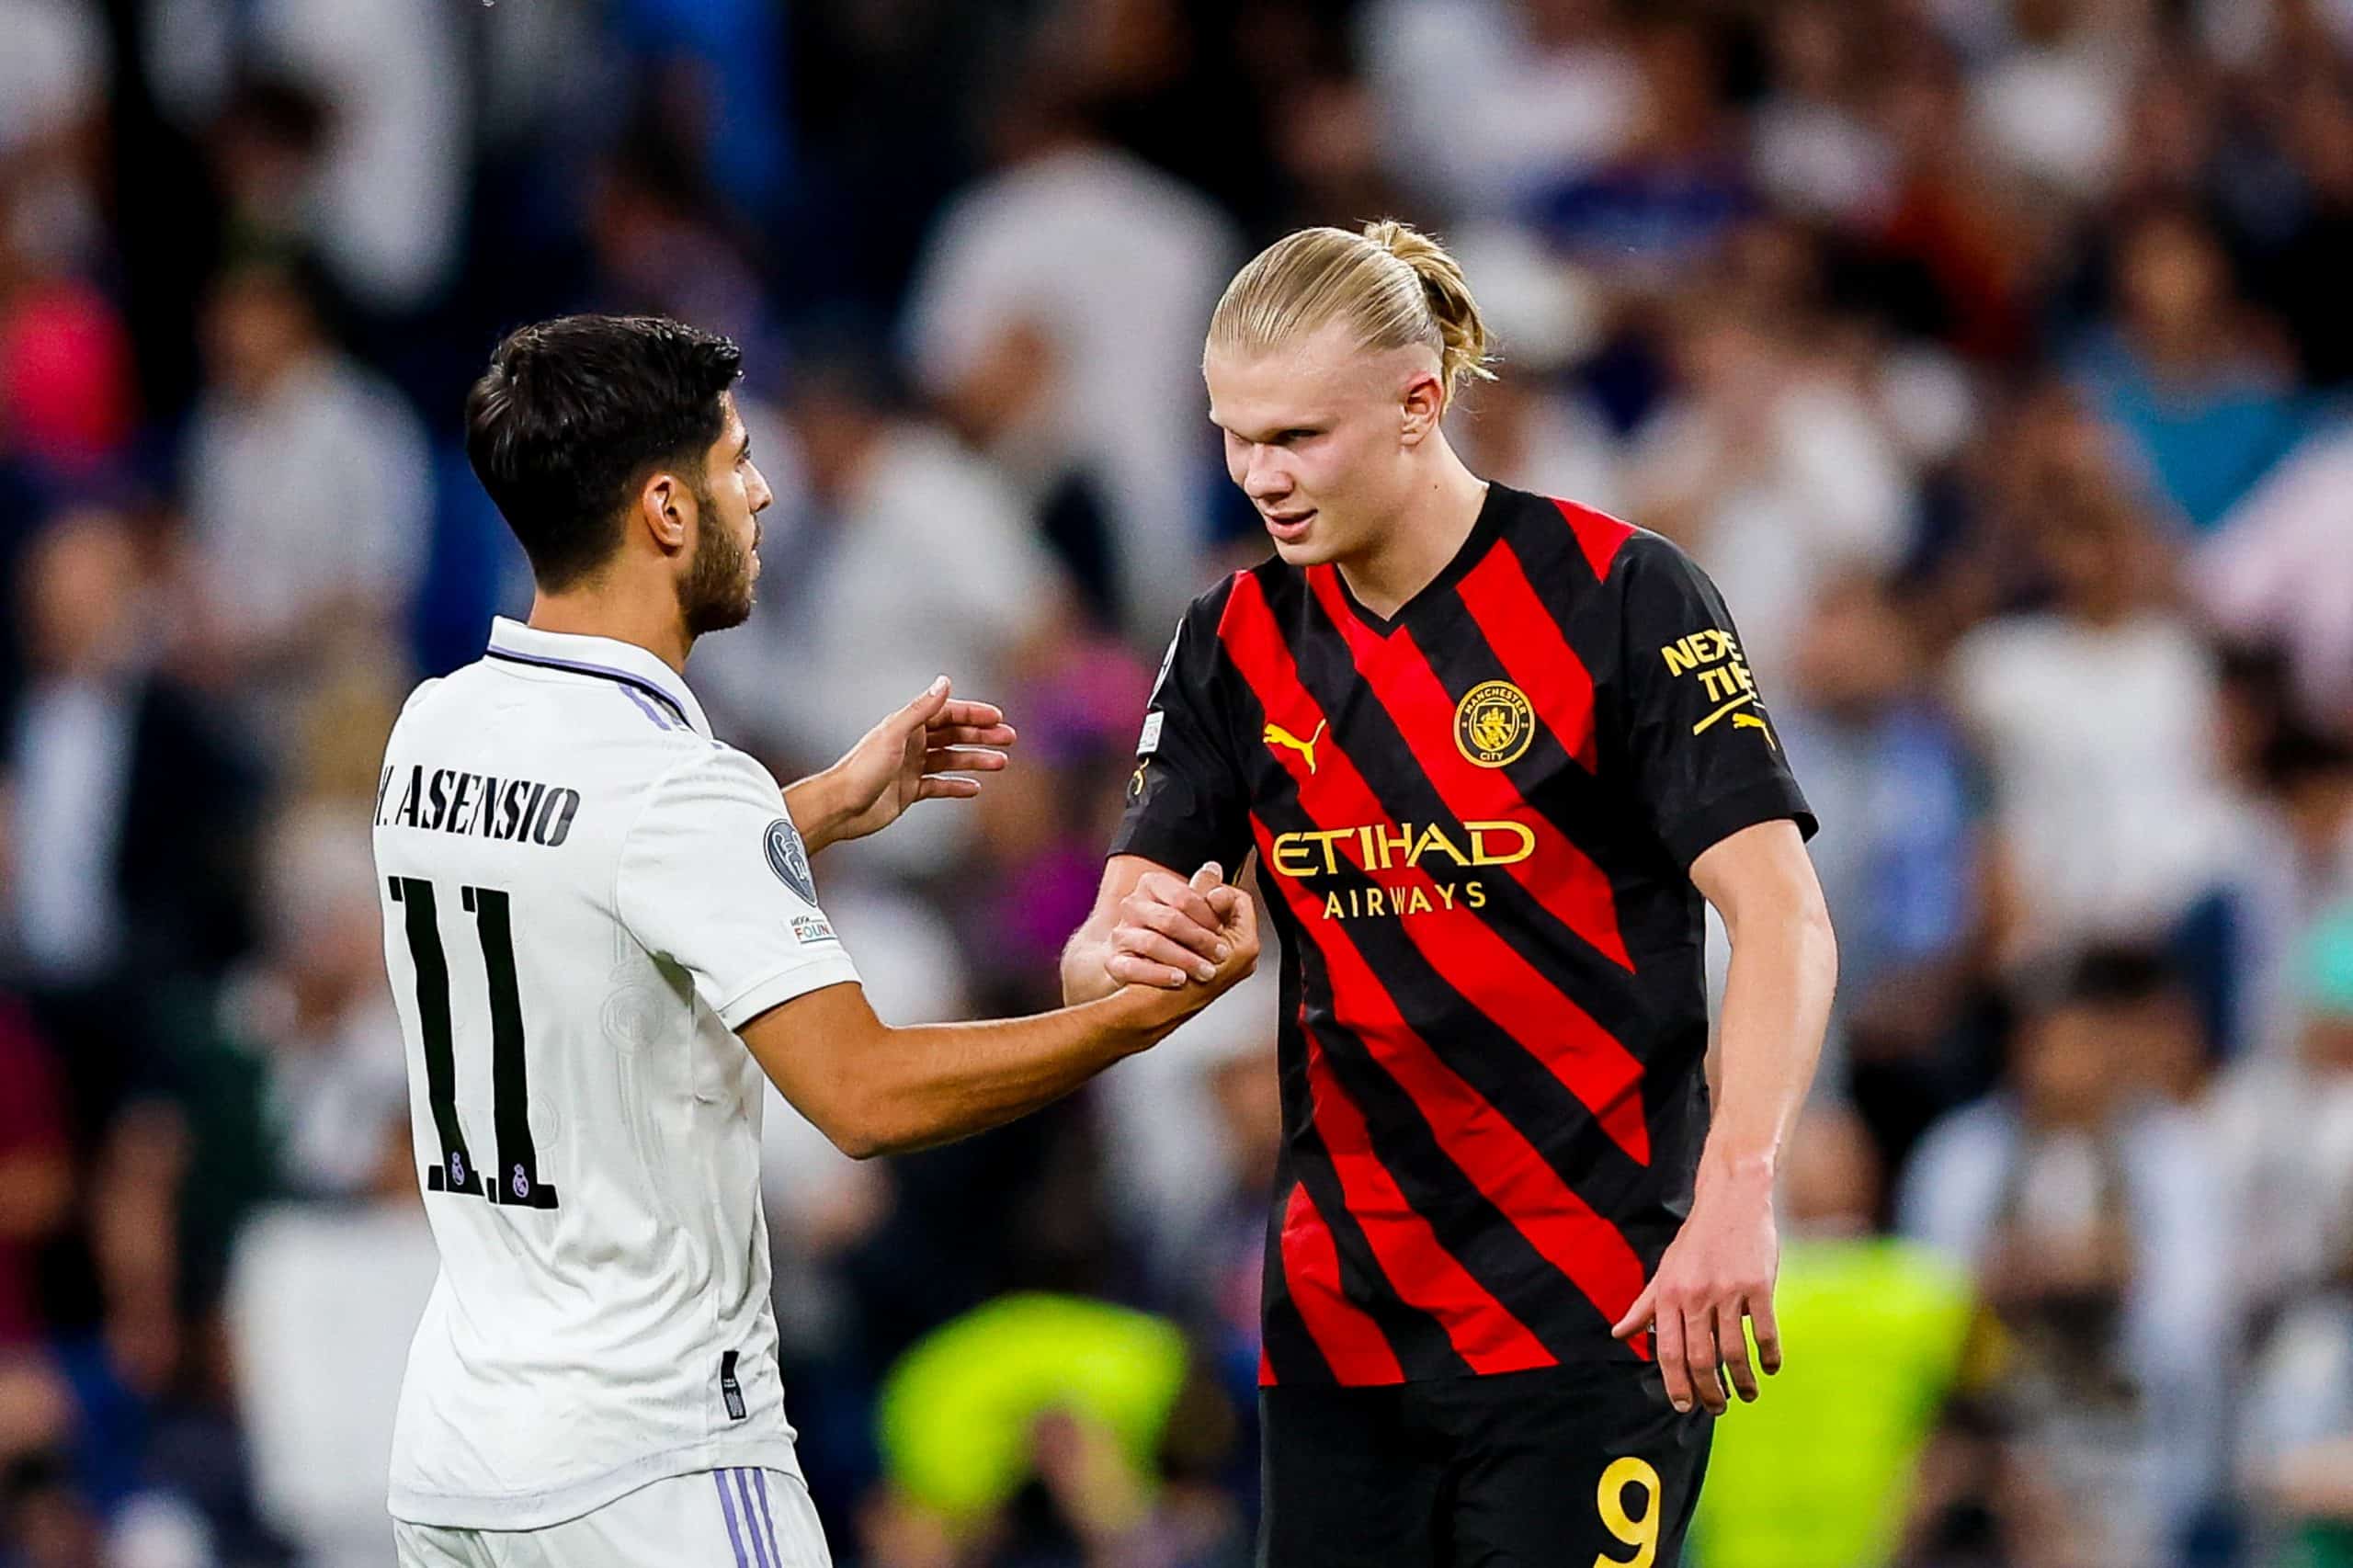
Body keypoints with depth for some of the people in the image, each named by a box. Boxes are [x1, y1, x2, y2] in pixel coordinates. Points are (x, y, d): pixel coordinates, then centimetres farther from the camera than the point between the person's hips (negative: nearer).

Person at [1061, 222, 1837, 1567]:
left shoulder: (1619, 595, -8)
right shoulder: (1240, 640, 7)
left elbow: (1782, 918, -14)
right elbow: (1102, 952, 4)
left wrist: (1735, 1192, -28)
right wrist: (1124, 952, -21)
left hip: (1585, 1311, -5)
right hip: (1341, 1303, 5)